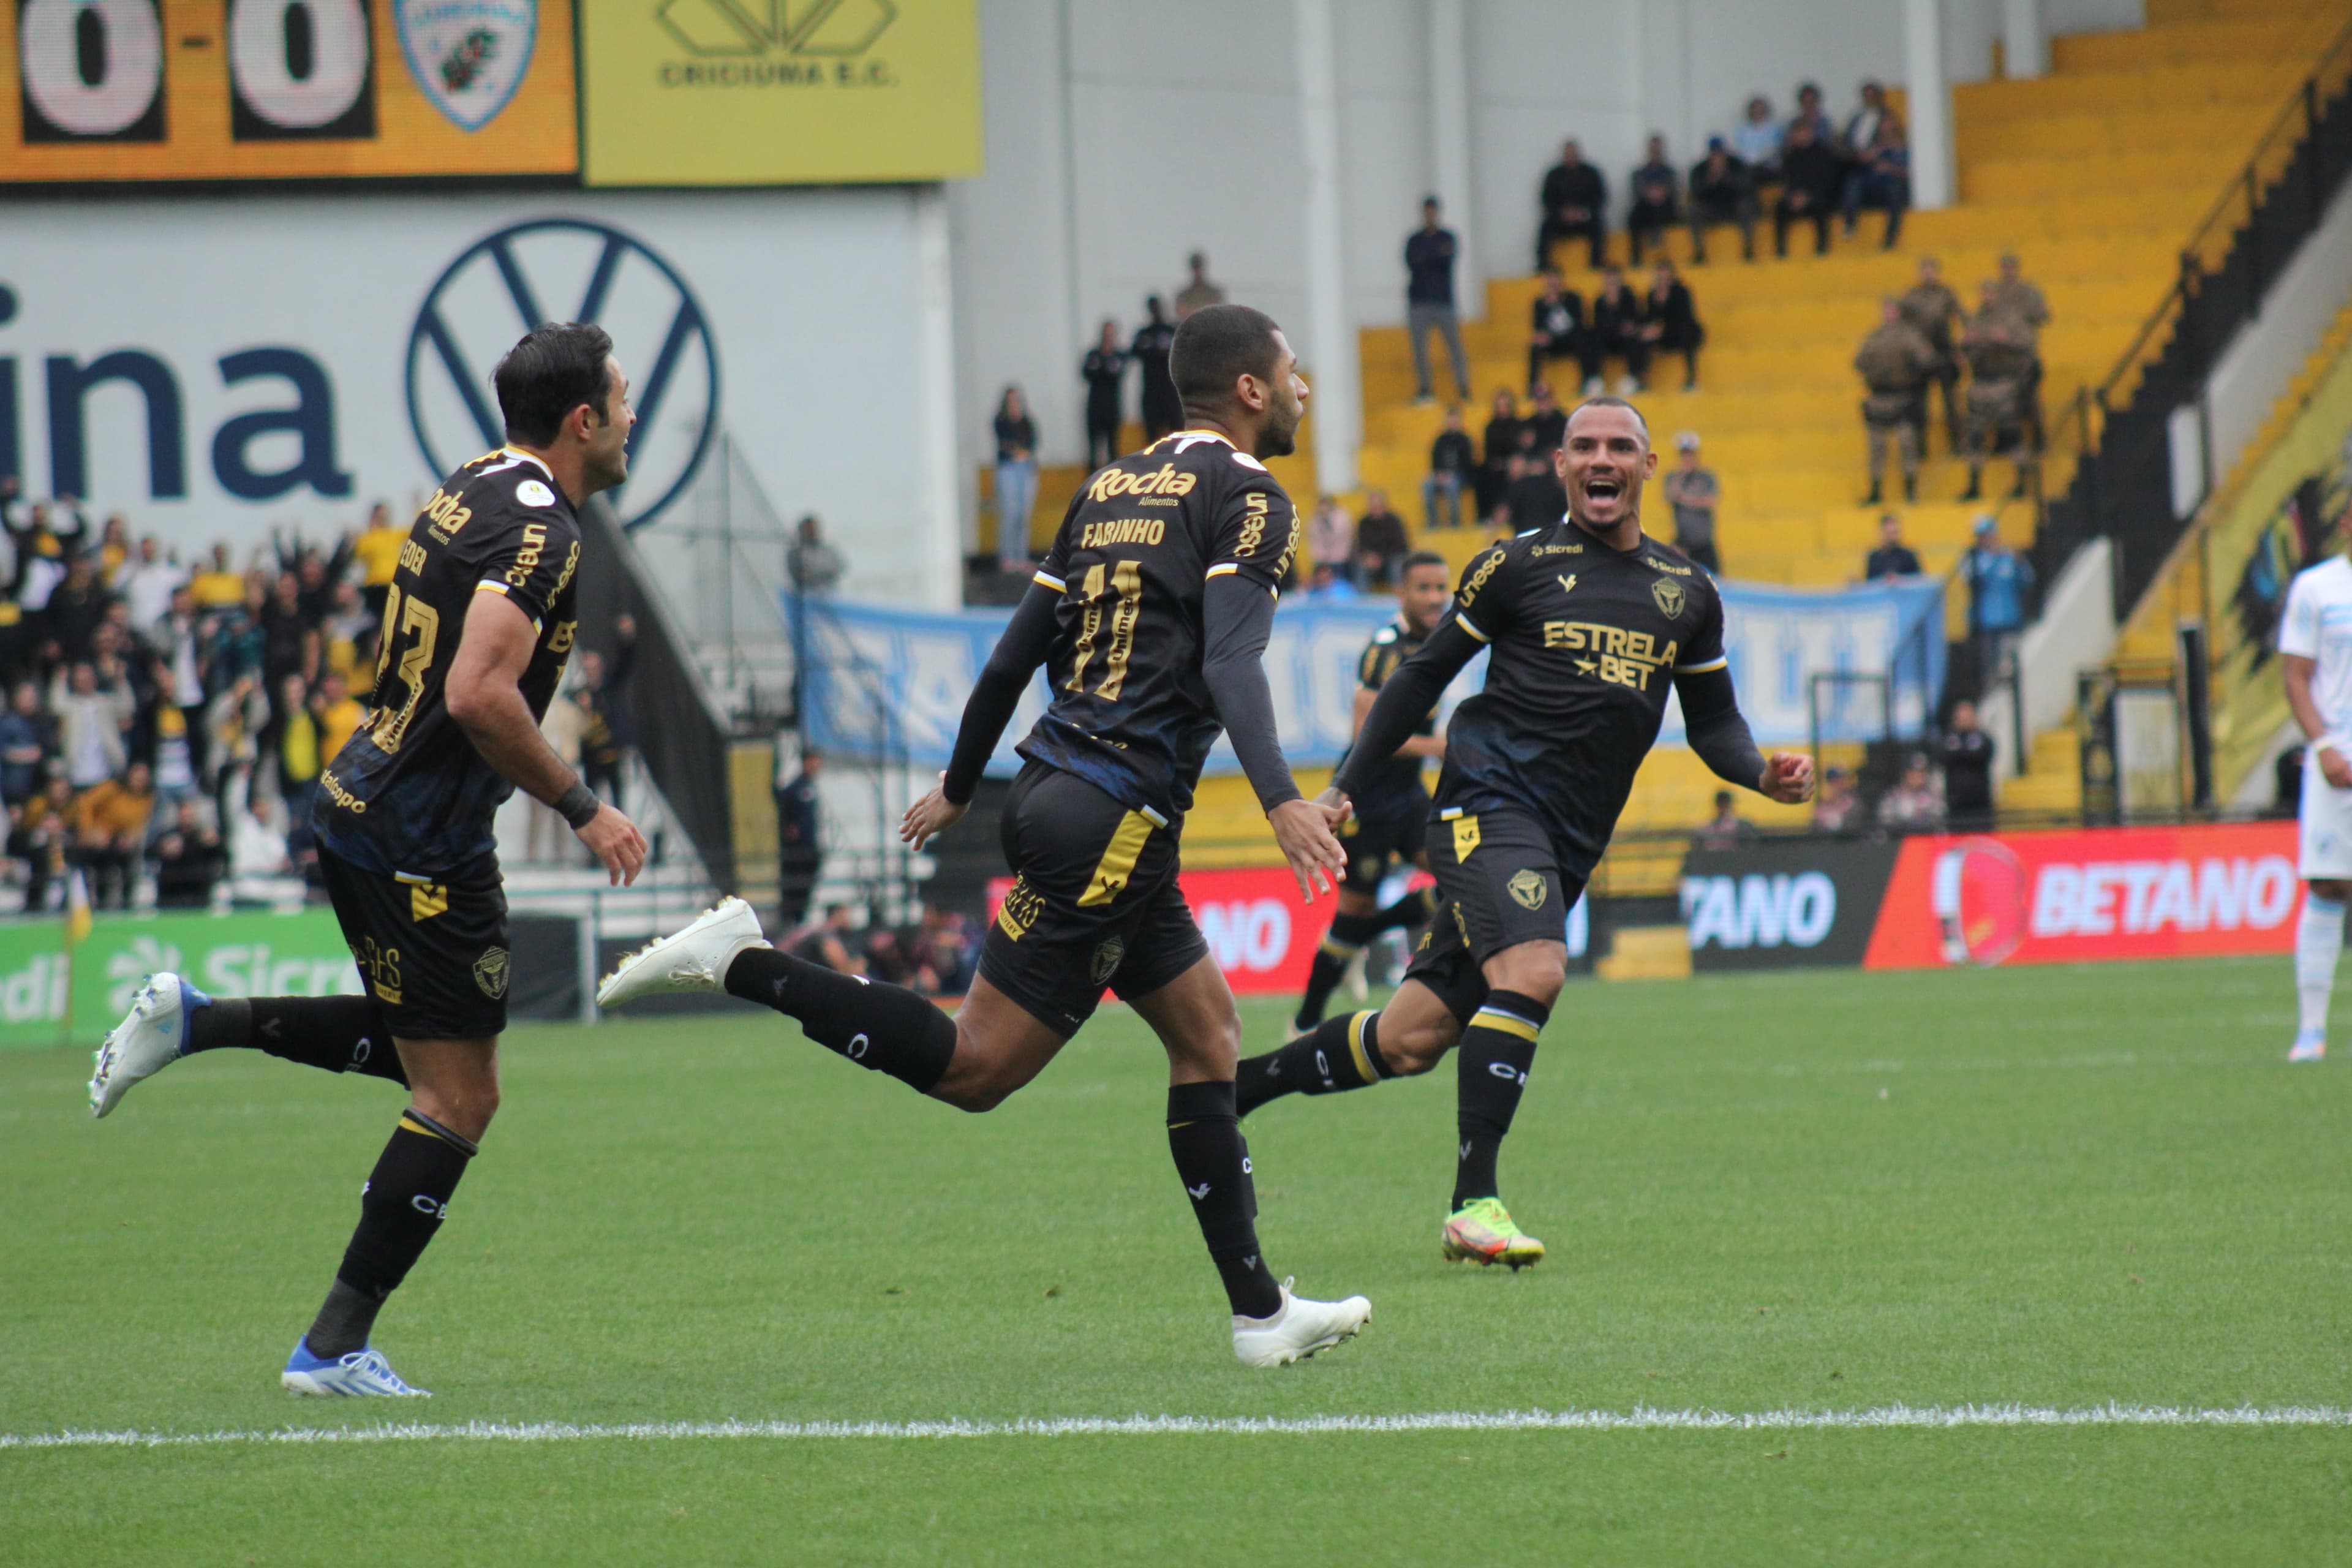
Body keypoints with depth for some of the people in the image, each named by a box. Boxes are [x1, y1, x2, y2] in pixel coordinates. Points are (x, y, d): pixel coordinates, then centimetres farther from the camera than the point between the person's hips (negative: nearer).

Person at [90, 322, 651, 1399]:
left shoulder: (470, 493, 12)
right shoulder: (538, 529, -18)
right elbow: (480, 695, -27)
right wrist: (580, 808, -18)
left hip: (363, 803, 10)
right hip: (424, 838, -10)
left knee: (426, 1048, 23)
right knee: (458, 1099, -2)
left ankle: (195, 1022, 16)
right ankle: (335, 1349, 0)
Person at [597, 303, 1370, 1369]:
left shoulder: (1111, 488, 17)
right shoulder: (1247, 498, -7)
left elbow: (1017, 651, 19)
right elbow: (1230, 661, -23)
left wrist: (960, 785, 29)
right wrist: (1280, 799, -33)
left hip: (1054, 791, 10)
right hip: (1115, 816, -10)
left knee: (1206, 1032, 13)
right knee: (975, 1069, -7)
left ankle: (1260, 1310, 13)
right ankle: (742, 966, -10)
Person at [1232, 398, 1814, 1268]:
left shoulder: (1688, 593, 14)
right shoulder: (1517, 565, 1)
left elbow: (1712, 721, 21)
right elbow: (1424, 674, 8)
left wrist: (1764, 772, 0)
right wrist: (1345, 787, 5)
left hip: (1570, 843, 5)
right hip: (1490, 798, -5)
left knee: (1411, 1040, 2)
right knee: (1532, 971, -29)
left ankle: (1240, 1082, 23)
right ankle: (1473, 1204, -25)